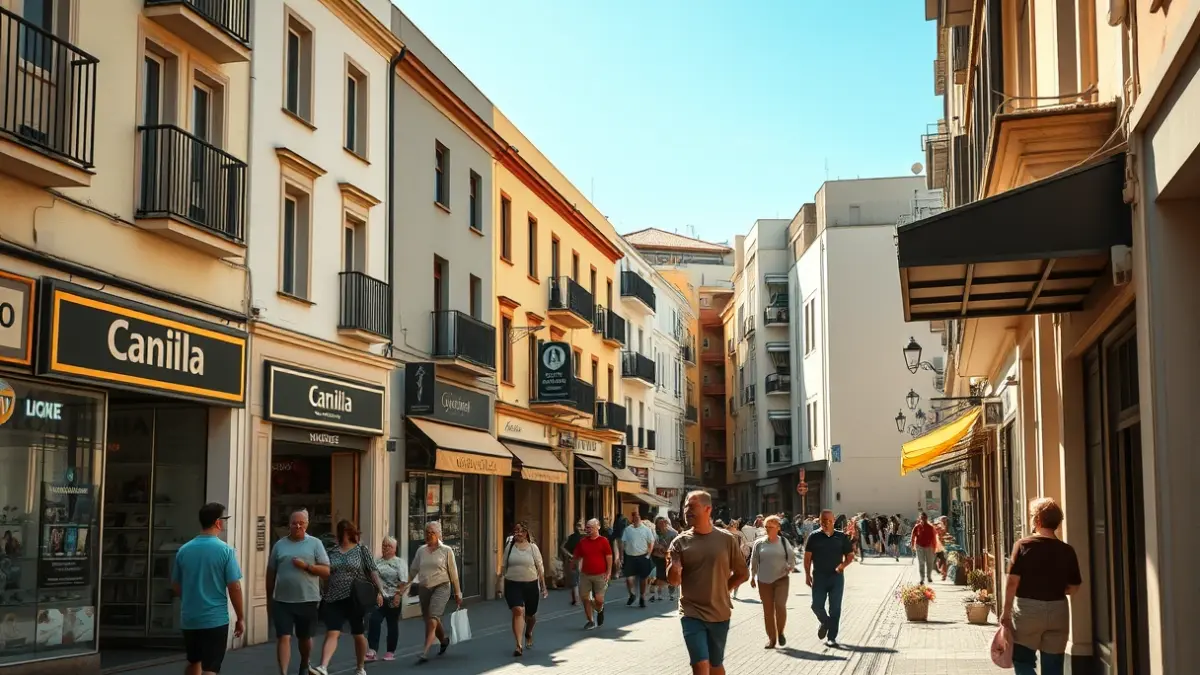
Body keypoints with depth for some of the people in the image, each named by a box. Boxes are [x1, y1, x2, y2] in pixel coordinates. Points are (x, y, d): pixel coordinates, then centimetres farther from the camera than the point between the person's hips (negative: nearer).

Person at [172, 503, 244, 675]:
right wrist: (240, 618, -2)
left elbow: (176, 585, 11)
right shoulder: (225, 550, -12)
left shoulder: (183, 550, 2)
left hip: (189, 618, 5)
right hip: (215, 619, -5)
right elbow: (234, 587, -12)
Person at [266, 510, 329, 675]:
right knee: (283, 638, -10)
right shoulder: (279, 545, 5)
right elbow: (271, 573, 11)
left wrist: (306, 566, -17)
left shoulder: (315, 543, 0)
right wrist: (269, 597, 13)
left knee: (305, 638, 16)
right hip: (282, 600, 0)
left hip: (307, 600, 0)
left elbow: (326, 571, -3)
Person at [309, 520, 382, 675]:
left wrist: (379, 591, -13)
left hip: (356, 599, -2)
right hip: (334, 599, 2)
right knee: (331, 633, -11)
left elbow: (373, 571, -3)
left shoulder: (361, 550, 1)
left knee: (359, 634, 9)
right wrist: (322, 595, 14)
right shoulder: (332, 552, 10)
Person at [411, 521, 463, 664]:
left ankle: (425, 653, -21)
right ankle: (444, 640, 43)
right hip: (424, 588, 4)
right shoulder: (421, 551, 8)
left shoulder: (446, 550, -1)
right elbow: (413, 570, 14)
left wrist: (457, 593, 3)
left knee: (432, 620, -18)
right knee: (430, 621, 14)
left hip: (441, 587, -4)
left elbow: (453, 573, 2)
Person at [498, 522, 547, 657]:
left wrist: (543, 586, 4)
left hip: (531, 585, 1)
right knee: (518, 611, -18)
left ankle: (529, 633, 47)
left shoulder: (533, 547, 2)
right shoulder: (509, 547, 4)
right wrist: (501, 583, 6)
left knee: (530, 614, 14)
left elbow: (540, 568, 5)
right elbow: (503, 566, 10)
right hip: (513, 585, -1)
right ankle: (519, 645, -20)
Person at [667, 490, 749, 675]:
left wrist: (722, 590, 1)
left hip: (720, 614, 1)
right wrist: (674, 569, -26)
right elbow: (674, 581, -6)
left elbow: (742, 574, 6)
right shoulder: (680, 542, -3)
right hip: (692, 614, -1)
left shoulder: (727, 539, -3)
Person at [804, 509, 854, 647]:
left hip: (837, 576, 0)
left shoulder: (841, 537, 5)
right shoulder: (814, 537, 2)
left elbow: (850, 555, 8)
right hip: (819, 577, 0)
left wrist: (843, 565, -12)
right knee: (817, 605, -3)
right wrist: (807, 574, -5)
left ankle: (831, 637, 8)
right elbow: (807, 557, 3)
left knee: (835, 608, 1)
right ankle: (825, 623, 30)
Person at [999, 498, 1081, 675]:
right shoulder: (1067, 550, 0)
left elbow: (1012, 582, -11)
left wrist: (1006, 611, -4)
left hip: (1027, 610, -3)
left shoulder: (1023, 545, -8)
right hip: (1058, 611, 3)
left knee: (1023, 660, 8)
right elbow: (1073, 588, 3)